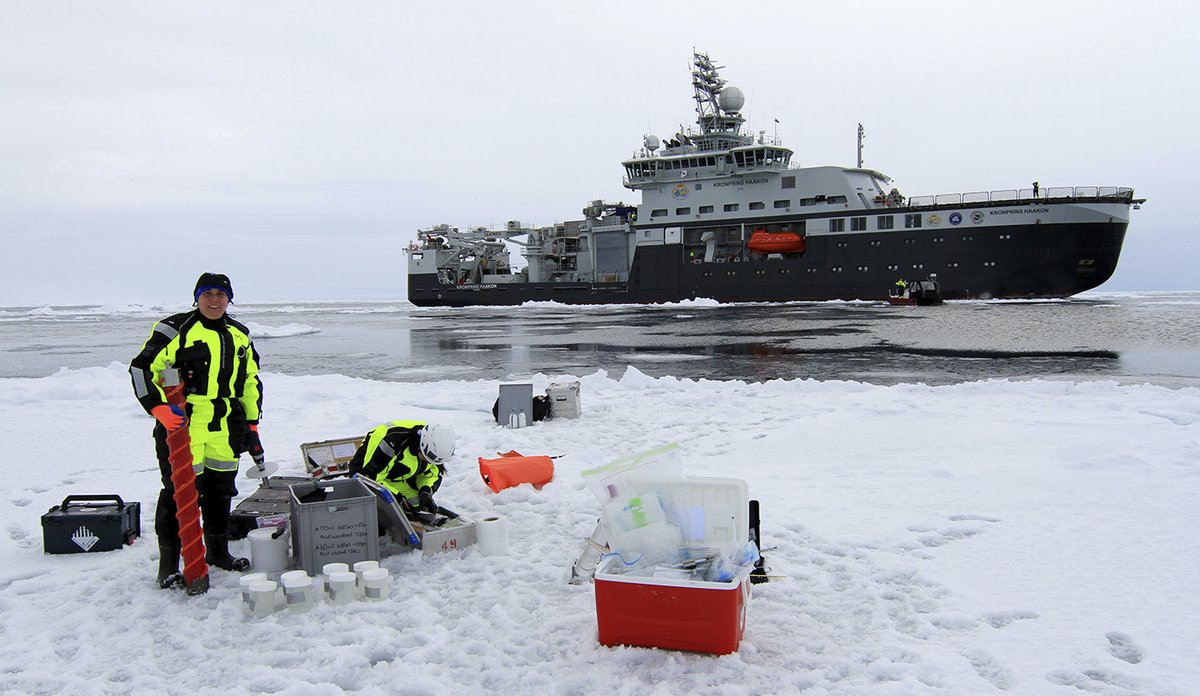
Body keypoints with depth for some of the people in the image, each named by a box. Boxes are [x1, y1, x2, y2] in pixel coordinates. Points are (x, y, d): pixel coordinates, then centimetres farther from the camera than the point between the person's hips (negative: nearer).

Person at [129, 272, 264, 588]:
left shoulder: (239, 335, 15)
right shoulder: (176, 329, -4)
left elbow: (251, 382, 22)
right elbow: (142, 368, -8)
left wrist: (252, 425, 18)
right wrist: (159, 409, -20)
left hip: (225, 431, 6)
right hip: (181, 425, -6)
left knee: (221, 490, 14)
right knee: (179, 491, -5)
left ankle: (218, 551, 30)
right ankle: (168, 564, 6)